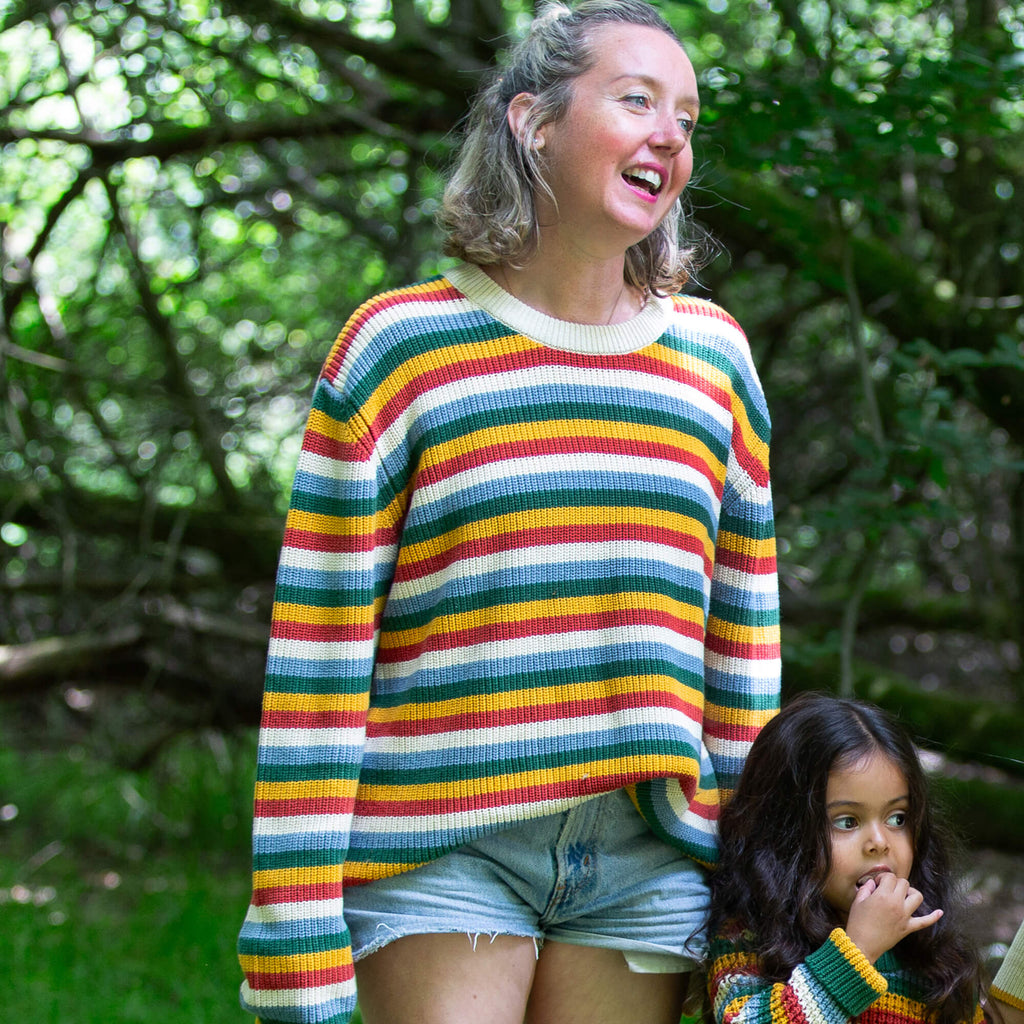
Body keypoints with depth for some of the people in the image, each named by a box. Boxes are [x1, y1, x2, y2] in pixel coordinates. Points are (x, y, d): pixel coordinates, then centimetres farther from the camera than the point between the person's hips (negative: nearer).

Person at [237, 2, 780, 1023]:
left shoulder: (712, 355, 9)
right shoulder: (399, 347, -2)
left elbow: (744, 625, 14)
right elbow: (314, 659, -5)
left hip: (647, 859, 3)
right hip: (443, 855, -3)